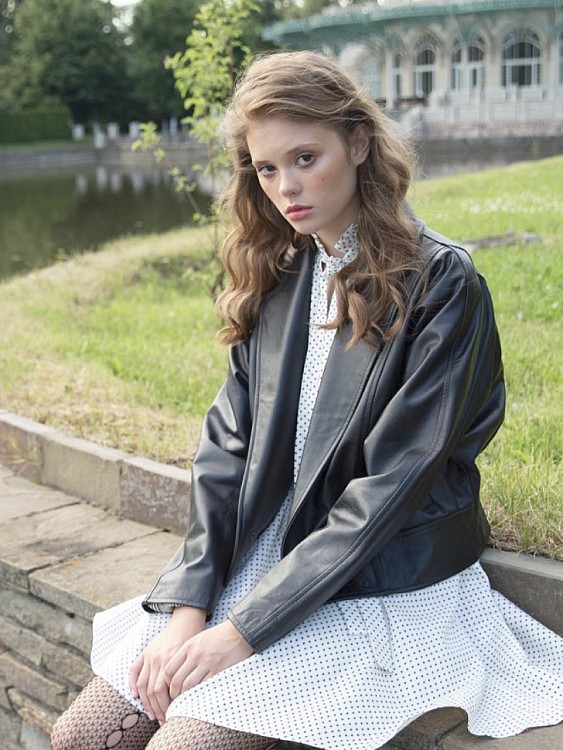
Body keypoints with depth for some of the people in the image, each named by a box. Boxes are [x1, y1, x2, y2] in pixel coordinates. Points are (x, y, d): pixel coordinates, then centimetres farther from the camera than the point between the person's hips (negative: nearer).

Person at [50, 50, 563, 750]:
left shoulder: (441, 285, -13)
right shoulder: (276, 278, 7)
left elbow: (390, 486, -18)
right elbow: (227, 443, 2)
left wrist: (246, 627, -19)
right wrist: (189, 604, -9)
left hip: (385, 585, -5)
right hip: (263, 557, 6)